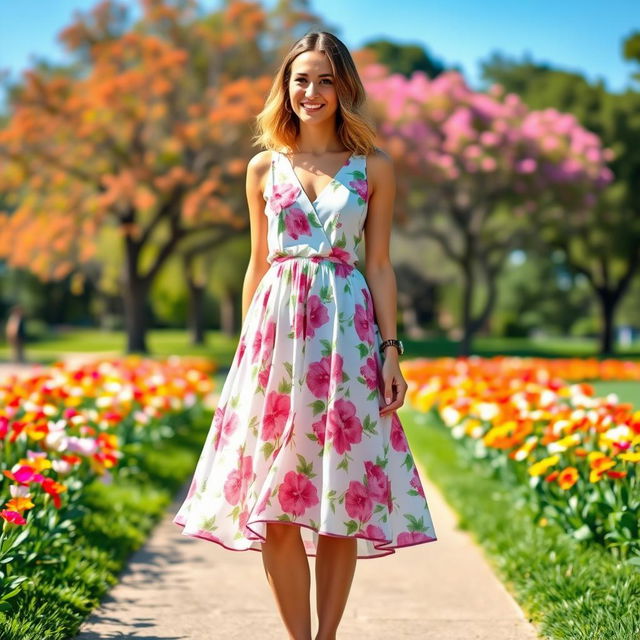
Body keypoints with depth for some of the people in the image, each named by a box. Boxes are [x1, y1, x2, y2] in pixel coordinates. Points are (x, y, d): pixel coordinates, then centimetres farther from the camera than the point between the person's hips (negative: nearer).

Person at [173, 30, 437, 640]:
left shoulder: (374, 167, 6)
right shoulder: (264, 167, 10)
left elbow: (379, 265, 6)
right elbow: (258, 263, 13)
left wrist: (391, 350, -1)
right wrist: (244, 352, 9)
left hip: (348, 332, -1)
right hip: (276, 327, 1)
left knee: (342, 499, 0)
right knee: (275, 504, -1)